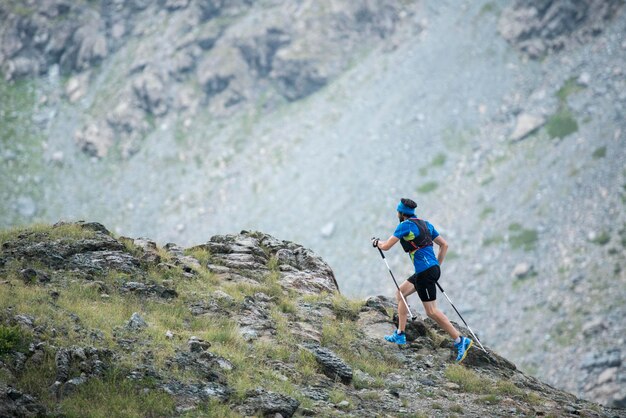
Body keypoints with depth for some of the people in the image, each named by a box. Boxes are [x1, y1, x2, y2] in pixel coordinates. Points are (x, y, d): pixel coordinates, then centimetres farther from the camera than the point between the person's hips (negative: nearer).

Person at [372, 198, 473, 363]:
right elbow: (444, 245, 17)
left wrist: (377, 242, 16)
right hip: (433, 269, 9)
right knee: (400, 293, 19)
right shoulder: (426, 224, 16)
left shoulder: (405, 225, -8)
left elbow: (386, 246, -6)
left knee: (431, 311, -5)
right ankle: (400, 335, 21)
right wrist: (437, 265, 23)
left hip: (425, 272, -9)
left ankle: (460, 340, -7)